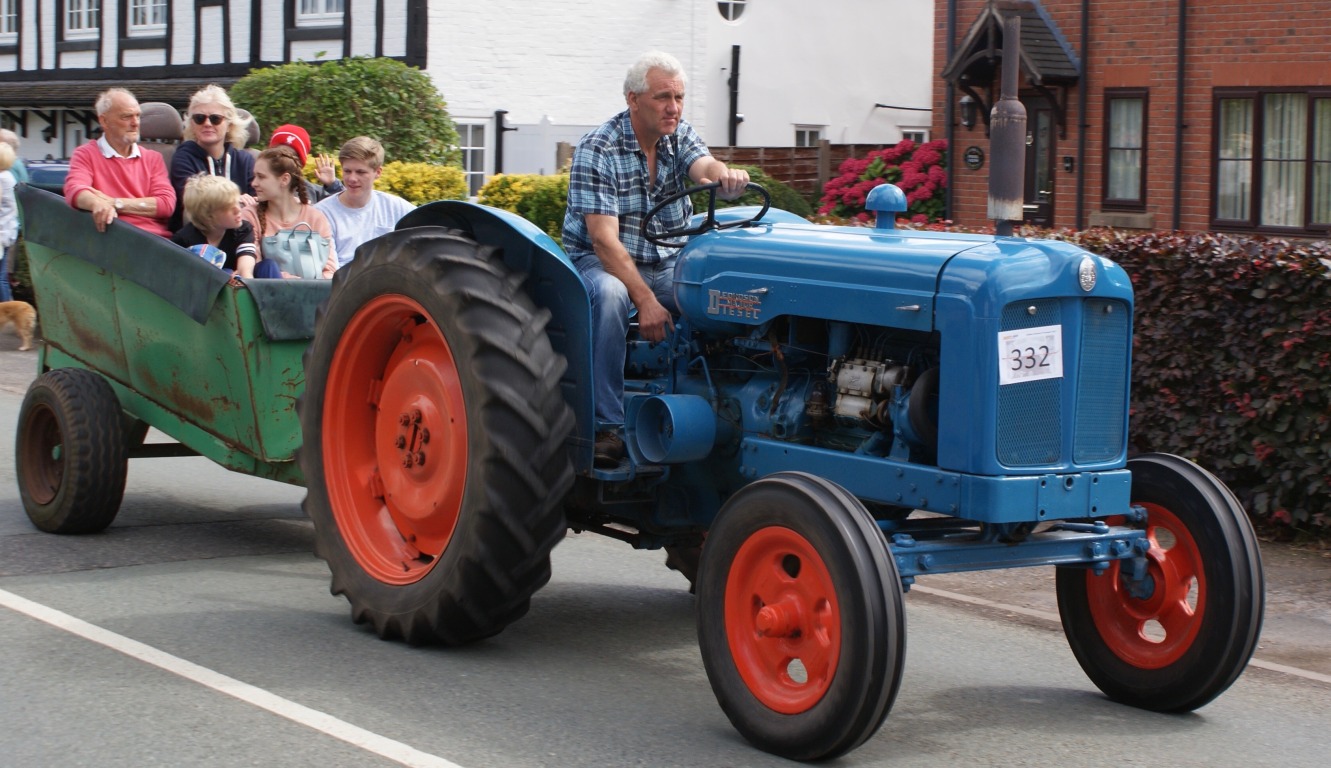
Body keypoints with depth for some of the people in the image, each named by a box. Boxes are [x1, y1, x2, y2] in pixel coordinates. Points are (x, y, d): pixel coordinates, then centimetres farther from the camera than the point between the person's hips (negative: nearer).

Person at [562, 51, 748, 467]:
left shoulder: (681, 135, 3)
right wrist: (646, 300, -34)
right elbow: (604, 239, -23)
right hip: (599, 260, -5)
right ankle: (606, 425, -34)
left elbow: (705, 168, -20)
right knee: (610, 294, -38)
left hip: (668, 263, 5)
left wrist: (726, 175, -47)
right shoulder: (596, 151, -15)